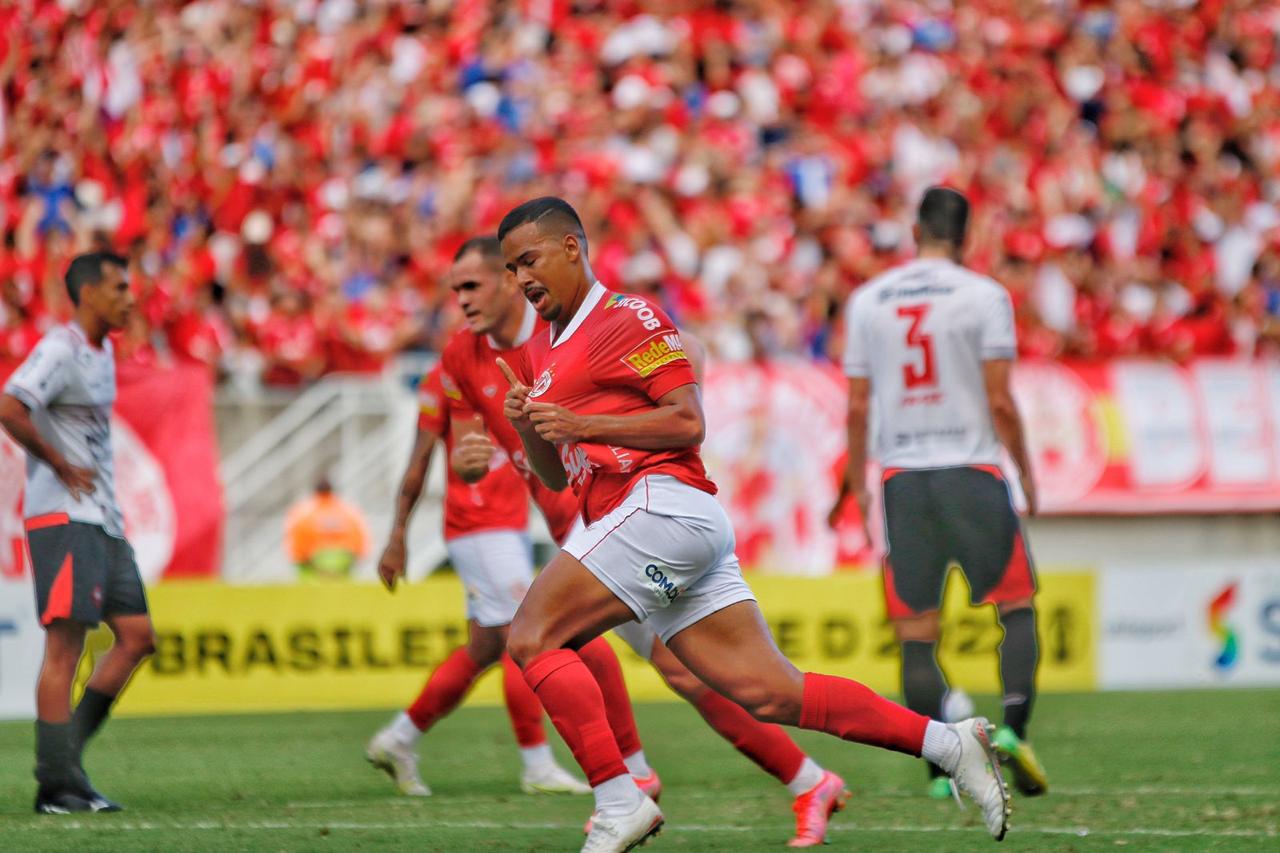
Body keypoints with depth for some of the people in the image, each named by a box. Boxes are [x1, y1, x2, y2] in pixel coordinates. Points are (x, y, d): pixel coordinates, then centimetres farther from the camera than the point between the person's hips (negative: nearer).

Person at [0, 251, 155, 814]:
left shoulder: (101, 352, 17)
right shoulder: (61, 349, -12)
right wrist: (62, 467, -17)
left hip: (101, 519, 10)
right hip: (63, 517, -10)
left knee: (137, 635, 6)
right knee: (66, 644, -10)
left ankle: (62, 757, 10)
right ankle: (59, 784, -9)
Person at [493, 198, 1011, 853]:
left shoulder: (629, 318, -2)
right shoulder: (535, 356, 25)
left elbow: (688, 423, -9)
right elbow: (557, 476, 27)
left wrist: (580, 424, -13)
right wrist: (527, 428, 7)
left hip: (662, 503, -8)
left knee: (531, 635, -13)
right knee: (772, 693, 0)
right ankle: (948, 743, 1)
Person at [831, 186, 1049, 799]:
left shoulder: (867, 301, 7)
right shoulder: (983, 296, -3)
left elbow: (858, 407, 7)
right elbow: (999, 401, -6)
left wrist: (857, 483, 16)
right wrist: (1025, 472, 6)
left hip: (901, 473, 3)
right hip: (971, 470, -3)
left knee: (917, 631, 4)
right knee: (1017, 604, 9)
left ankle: (939, 770, 0)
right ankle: (1013, 724, -11)